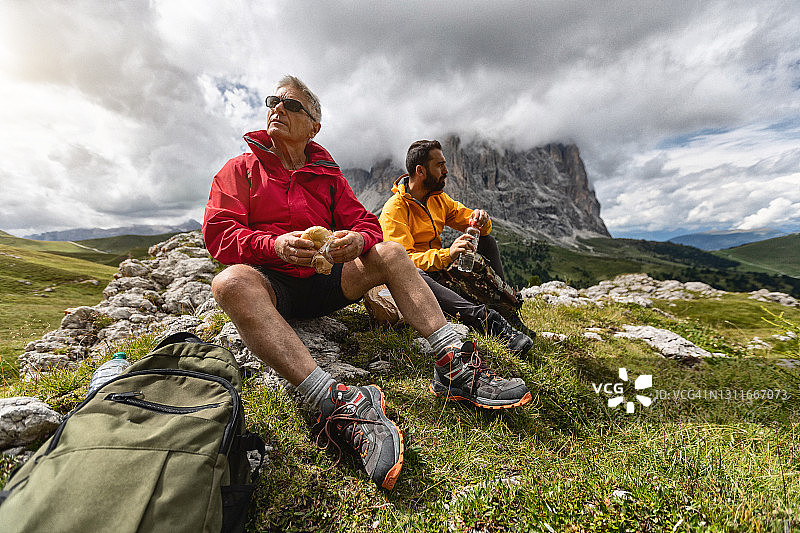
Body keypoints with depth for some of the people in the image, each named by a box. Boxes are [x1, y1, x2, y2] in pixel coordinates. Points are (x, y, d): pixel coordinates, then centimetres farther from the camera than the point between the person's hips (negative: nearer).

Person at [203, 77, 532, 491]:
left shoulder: (328, 175, 15)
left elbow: (366, 223, 5)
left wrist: (357, 241, -21)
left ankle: (454, 367, -26)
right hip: (271, 285, -2)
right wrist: (276, 245, -26)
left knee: (390, 252, -14)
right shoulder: (240, 169, 9)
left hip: (323, 282, 3)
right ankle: (334, 404, -49)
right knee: (231, 281, -34)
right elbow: (218, 233, -5)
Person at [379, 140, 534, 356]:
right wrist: (446, 255, -42)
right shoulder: (394, 210, -16)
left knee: (487, 242, -5)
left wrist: (480, 218, -18)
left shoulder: (439, 198, 8)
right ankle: (487, 319, -48)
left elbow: (468, 220, 8)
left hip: (442, 268, 7)